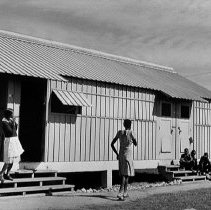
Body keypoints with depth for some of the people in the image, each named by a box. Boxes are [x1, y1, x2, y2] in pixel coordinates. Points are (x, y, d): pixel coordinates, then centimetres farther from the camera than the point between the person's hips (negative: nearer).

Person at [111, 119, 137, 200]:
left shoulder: (120, 132, 5)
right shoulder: (130, 132, -9)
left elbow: (112, 144, 6)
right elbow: (135, 144, 1)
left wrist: (117, 154, 12)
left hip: (120, 155, 5)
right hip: (128, 155, -5)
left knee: (123, 174, 15)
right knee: (126, 174, -4)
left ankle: (125, 192, 23)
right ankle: (120, 193, -15)